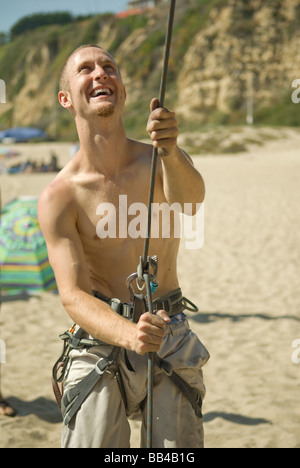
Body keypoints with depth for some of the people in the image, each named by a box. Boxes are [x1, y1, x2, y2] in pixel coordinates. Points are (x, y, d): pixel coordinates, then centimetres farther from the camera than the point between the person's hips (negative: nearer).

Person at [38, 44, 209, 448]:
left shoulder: (160, 161, -4)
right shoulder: (59, 197, -10)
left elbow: (191, 197, -27)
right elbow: (73, 295, -16)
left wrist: (171, 155, -50)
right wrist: (129, 335, -35)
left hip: (172, 340, 2)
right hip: (101, 342, -1)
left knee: (179, 446, 2)